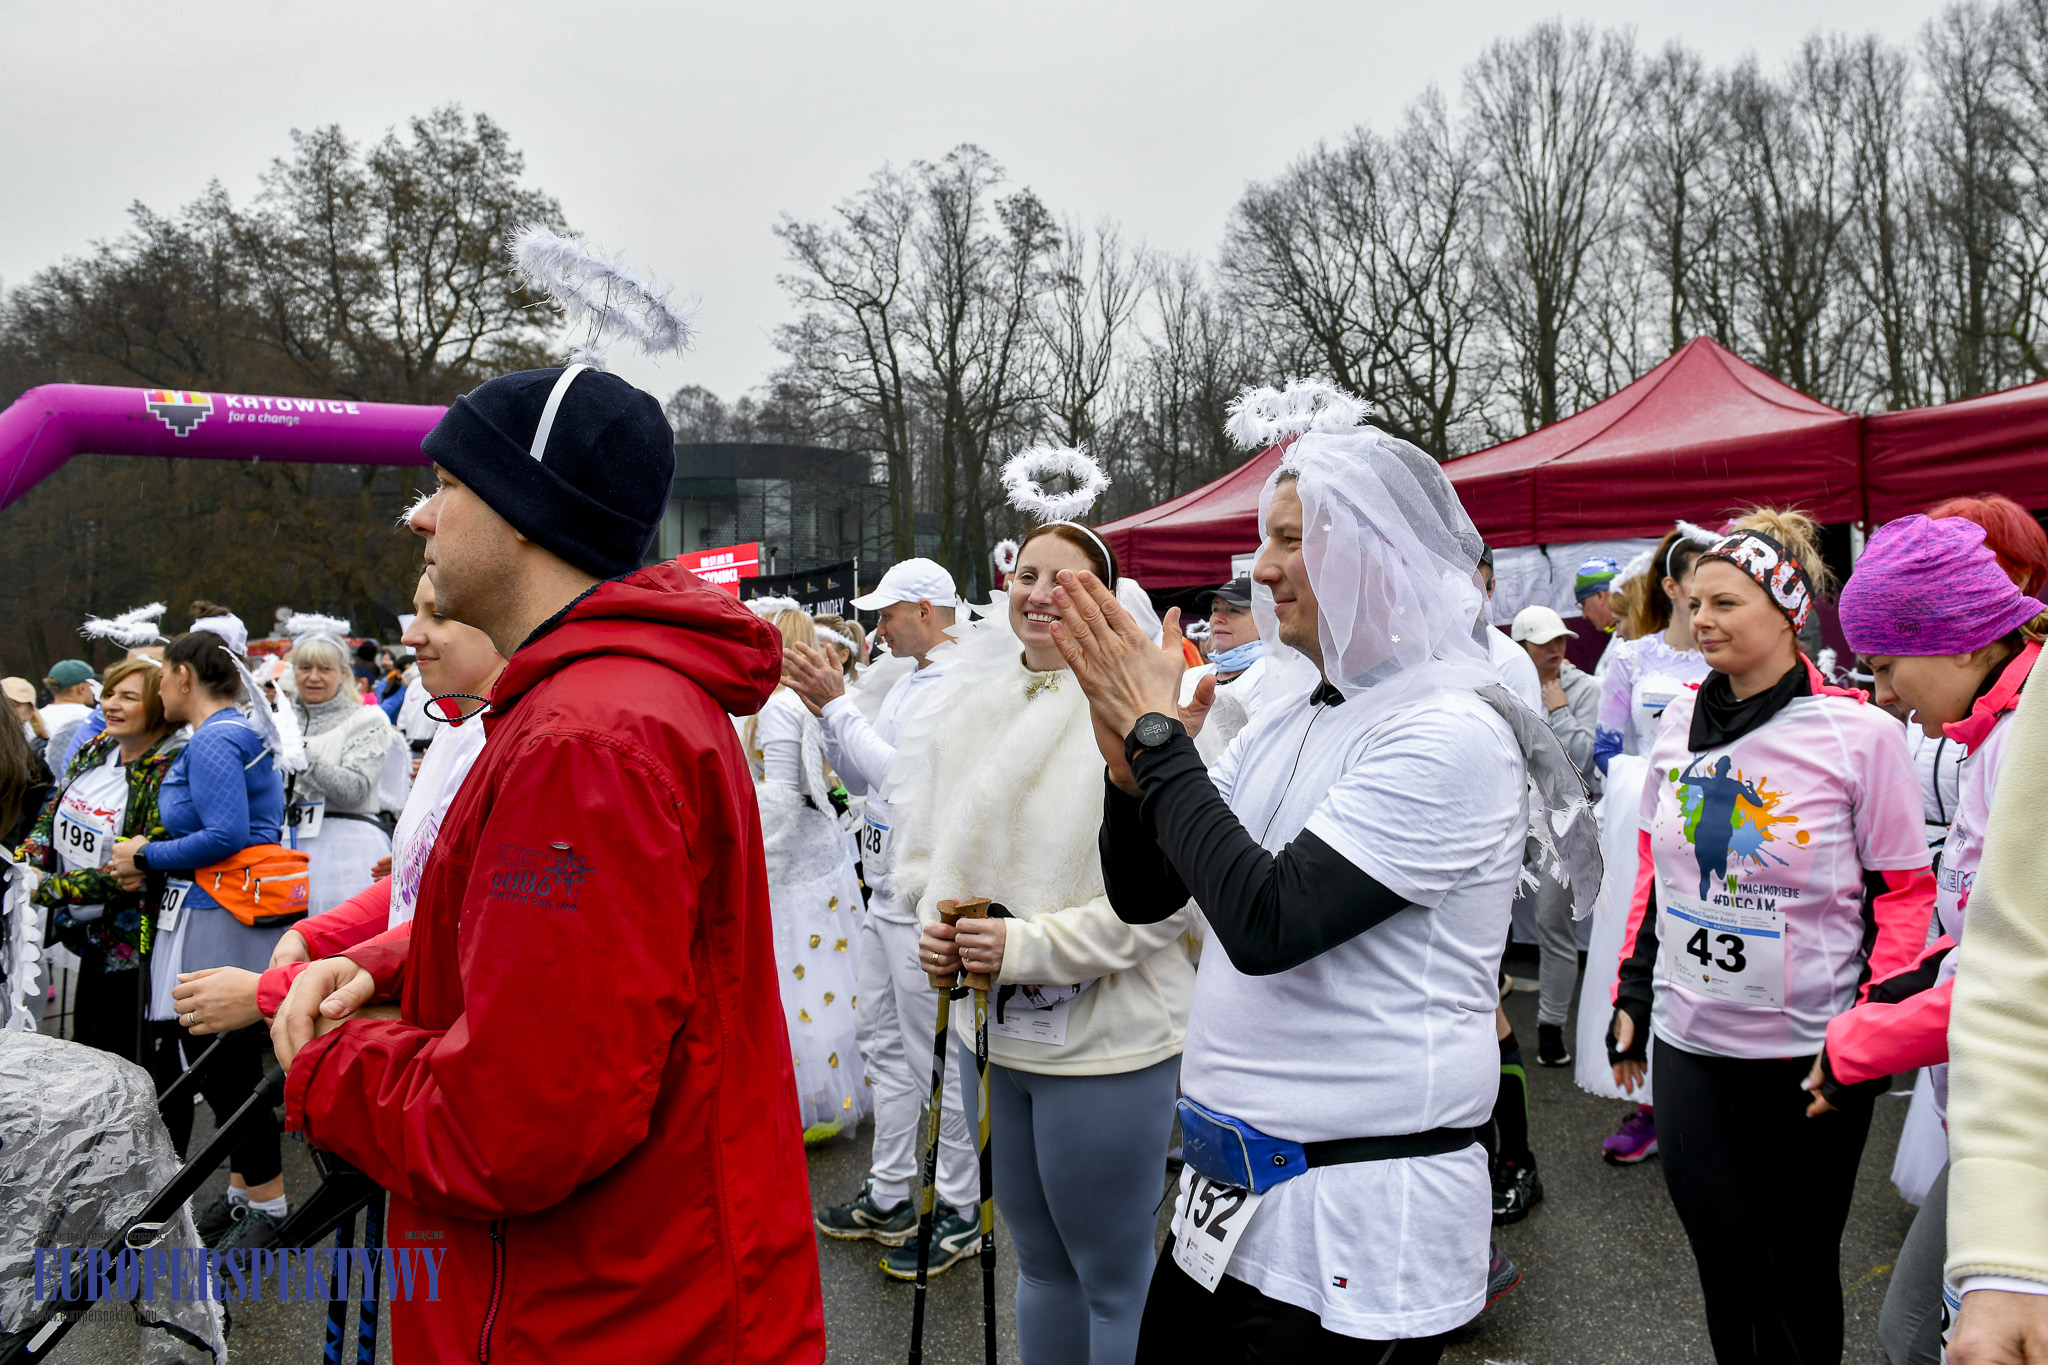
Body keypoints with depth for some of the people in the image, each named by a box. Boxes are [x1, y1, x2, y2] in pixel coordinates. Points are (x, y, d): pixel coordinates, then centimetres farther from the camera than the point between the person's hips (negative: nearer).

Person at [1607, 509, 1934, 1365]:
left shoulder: (1861, 734, -9)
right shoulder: (1680, 721, 4)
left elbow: (1905, 892, -5)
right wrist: (1633, 992, 12)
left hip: (1807, 1049, -3)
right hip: (1688, 1038, 3)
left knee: (1798, 1261, 11)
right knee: (1724, 1252, 5)